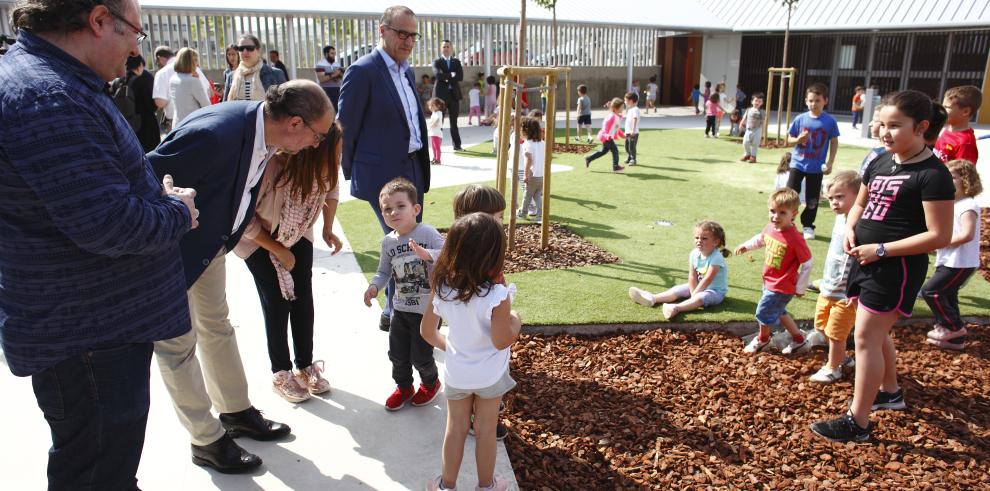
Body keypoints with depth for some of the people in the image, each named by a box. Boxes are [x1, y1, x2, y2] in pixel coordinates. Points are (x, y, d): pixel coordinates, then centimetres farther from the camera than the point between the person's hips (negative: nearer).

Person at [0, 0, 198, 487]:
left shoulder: (59, 84, 10)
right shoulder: (45, 99, -25)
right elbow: (107, 225, -29)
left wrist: (159, 195, 2)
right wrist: (177, 214, -11)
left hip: (107, 320, 10)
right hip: (84, 337, -10)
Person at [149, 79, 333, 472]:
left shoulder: (260, 126, -11)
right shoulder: (214, 135, -37)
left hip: (210, 241, 8)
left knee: (216, 326, 19)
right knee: (178, 343, 5)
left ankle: (235, 412, 36)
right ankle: (207, 440, 21)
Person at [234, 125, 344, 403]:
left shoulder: (324, 166, -26)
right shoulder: (270, 167, -39)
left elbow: (331, 188, -1)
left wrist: (328, 230, -8)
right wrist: (278, 250, -17)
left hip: (298, 234, 4)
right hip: (258, 239, -4)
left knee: (303, 298, 4)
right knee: (277, 303, -3)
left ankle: (306, 366, 20)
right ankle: (280, 374, 15)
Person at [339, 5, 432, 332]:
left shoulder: (407, 72, 13)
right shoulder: (363, 71, -12)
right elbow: (345, 129, -9)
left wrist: (422, 167, 14)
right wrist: (351, 175, -4)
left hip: (412, 169, 8)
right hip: (383, 173, -8)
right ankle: (393, 314, 13)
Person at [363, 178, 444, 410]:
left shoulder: (428, 234, -16)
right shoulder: (388, 242, 1)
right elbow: (384, 271, 11)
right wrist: (374, 286, -9)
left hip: (428, 309, -5)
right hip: (401, 309, 5)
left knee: (420, 355, 5)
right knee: (397, 354, 13)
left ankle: (431, 383, 37)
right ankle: (403, 387, 41)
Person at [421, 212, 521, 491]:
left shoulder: (440, 287, -14)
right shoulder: (496, 295, -29)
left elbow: (427, 331, -5)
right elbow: (501, 341, -23)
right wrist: (515, 322, -4)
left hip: (456, 372, 3)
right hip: (489, 374, -3)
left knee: (456, 428, 20)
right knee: (486, 430, 17)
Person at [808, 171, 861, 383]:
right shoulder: (840, 218, 3)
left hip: (845, 294, -9)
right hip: (828, 288, 9)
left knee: (836, 332, 7)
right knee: (822, 326, 22)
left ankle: (832, 368, 28)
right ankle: (841, 357, 43)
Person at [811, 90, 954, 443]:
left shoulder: (932, 174, -17)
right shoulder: (880, 163, 6)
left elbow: (939, 235, -19)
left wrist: (881, 250, -21)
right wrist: (851, 229, 0)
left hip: (897, 268, -8)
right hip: (867, 260, 8)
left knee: (866, 337, -7)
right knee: (876, 332, 21)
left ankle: (857, 423, 3)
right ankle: (890, 392, 44)